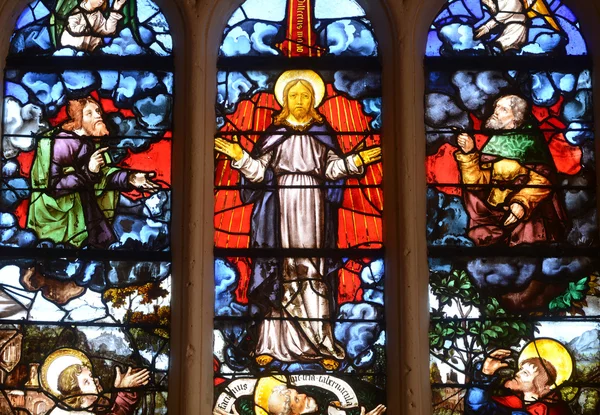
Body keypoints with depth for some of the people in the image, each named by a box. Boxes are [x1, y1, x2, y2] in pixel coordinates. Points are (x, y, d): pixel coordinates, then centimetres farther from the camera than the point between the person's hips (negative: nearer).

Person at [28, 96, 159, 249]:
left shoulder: (93, 141, 4)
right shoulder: (62, 143, -20)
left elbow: (104, 174, 0)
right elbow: (52, 186, -25)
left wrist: (130, 178, -17)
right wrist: (87, 172, -32)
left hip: (87, 205, 7)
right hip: (61, 213, -7)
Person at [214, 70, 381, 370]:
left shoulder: (322, 132, 9)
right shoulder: (274, 133, 7)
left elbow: (333, 168, 3)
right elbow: (260, 170, 1)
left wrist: (355, 161, -12)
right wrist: (240, 157, -14)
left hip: (313, 208, 0)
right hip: (281, 207, 0)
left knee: (313, 271, -3)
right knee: (280, 271, -2)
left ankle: (320, 341, -1)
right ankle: (273, 342, 1)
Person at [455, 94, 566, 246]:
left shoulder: (529, 139, -1)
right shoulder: (490, 143, 11)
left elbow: (542, 178, -10)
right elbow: (477, 182, 2)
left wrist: (523, 202, -23)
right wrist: (468, 153, -10)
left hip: (530, 213, -4)